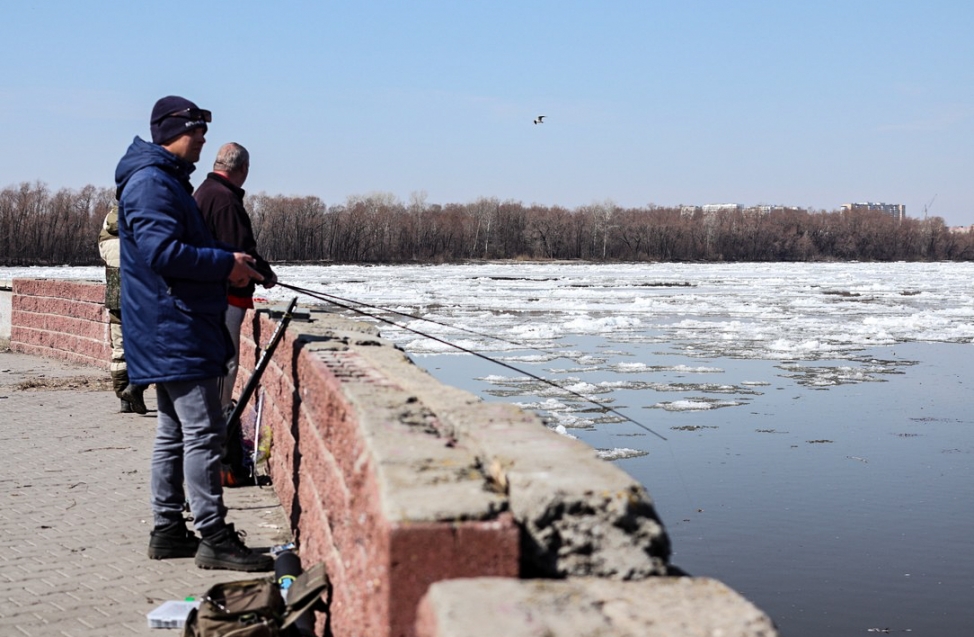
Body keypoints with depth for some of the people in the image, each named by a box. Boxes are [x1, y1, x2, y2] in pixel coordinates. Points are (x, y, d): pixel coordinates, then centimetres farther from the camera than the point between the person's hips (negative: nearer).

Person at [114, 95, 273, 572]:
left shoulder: (167, 180, 21)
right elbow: (161, 252, -24)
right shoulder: (151, 182, -13)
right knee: (202, 433, -10)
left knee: (174, 433, 14)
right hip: (176, 332, -11)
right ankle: (213, 538, -7)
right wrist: (225, 263, -16)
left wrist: (227, 263, 10)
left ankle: (168, 531, 20)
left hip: (168, 332, 11)